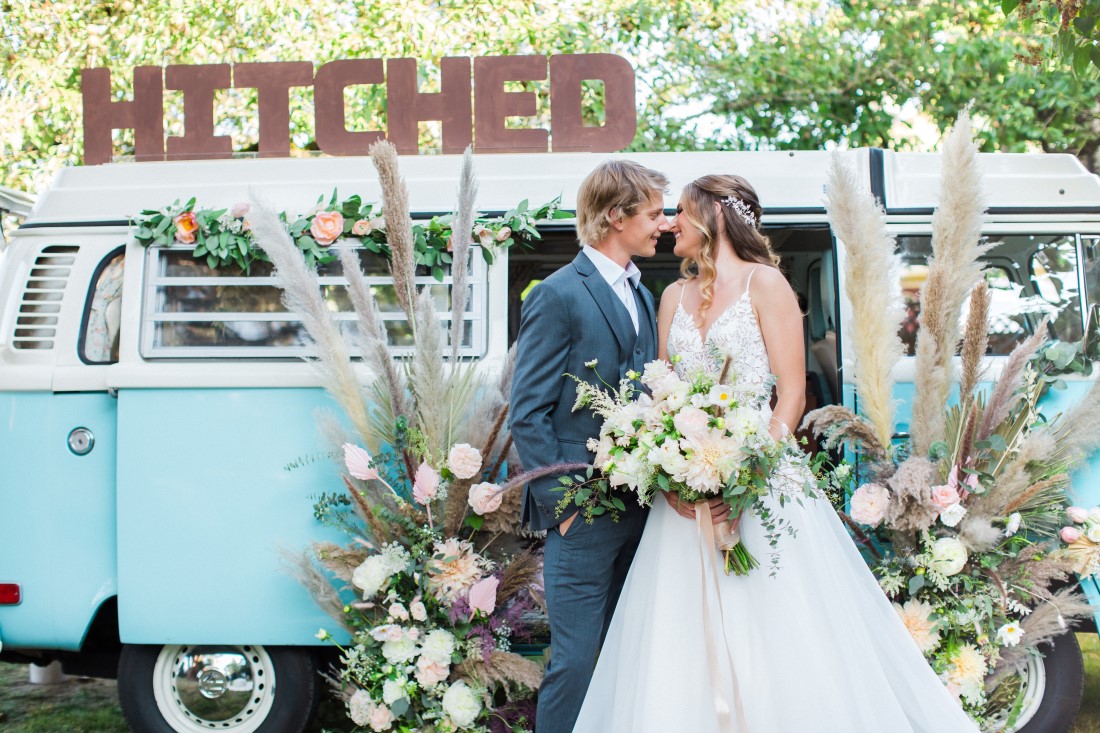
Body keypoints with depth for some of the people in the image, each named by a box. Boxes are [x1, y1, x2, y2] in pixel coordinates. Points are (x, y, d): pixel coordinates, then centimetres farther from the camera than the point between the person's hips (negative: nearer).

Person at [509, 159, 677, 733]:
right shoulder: (559, 296, -10)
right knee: (576, 663, -2)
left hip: (639, 509, 8)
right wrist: (560, 503, -15)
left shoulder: (642, 295, 14)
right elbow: (527, 413, -12)